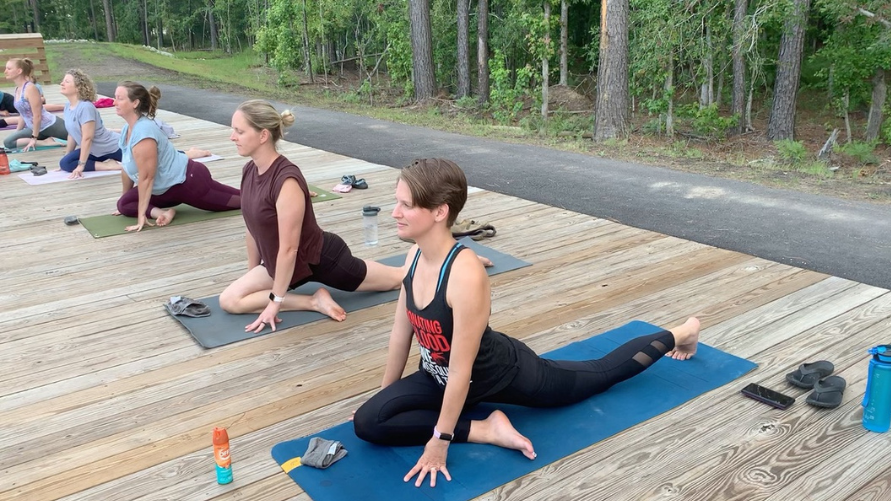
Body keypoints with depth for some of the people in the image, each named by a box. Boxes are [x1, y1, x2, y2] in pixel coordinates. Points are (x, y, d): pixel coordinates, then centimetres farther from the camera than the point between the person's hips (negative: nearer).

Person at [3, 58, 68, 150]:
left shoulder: (30, 88, -20)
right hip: (35, 127, 9)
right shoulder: (18, 89, 6)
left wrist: (34, 138, -19)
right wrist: (16, 133, 16)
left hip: (50, 125, -9)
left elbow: (37, 115, -21)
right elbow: (23, 114, 16)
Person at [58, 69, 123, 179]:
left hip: (113, 148, -8)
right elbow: (72, 134, 11)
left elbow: (87, 138, -26)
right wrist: (66, 156, 15)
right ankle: (107, 166, -6)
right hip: (95, 151, 8)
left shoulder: (85, 107, -25)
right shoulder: (68, 106, 1)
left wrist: (81, 165, -25)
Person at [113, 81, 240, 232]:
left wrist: (141, 215, -22)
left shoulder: (143, 132, -28)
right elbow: (127, 169, 11)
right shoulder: (128, 128, 1)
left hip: (189, 180, -9)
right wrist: (123, 203, 18)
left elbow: (146, 177, -27)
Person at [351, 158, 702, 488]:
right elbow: (400, 334, 0)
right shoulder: (415, 257, -14)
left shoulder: (466, 275, -39)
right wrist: (383, 395, 10)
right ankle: (487, 430, -3)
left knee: (602, 373, 16)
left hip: (504, 374, -7)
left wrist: (439, 441, -23)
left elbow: (462, 370, -31)